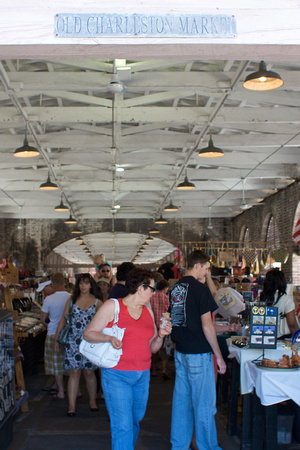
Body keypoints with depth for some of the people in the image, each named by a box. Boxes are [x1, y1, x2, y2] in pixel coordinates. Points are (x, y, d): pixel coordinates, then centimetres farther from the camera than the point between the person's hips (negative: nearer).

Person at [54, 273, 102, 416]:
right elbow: (63, 320, 10)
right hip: (73, 340, 1)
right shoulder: (72, 300, 8)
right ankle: (72, 406, 1)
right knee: (74, 372, -2)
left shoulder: (97, 302, 4)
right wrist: (56, 339, 7)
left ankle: (92, 401, 23)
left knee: (89, 372, 5)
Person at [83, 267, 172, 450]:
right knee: (123, 426, -9)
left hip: (142, 376, 6)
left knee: (135, 420, 16)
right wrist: (110, 338, -22)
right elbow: (88, 333, -6)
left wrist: (161, 335, -3)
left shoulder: (148, 311, 12)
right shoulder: (112, 306, -4)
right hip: (116, 375, -6)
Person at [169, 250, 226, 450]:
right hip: (198, 354, -8)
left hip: (180, 351, 8)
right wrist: (219, 356, -8)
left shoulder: (176, 288, 9)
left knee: (181, 400, 14)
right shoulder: (200, 289, -15)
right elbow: (207, 327, -16)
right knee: (203, 403, 2)